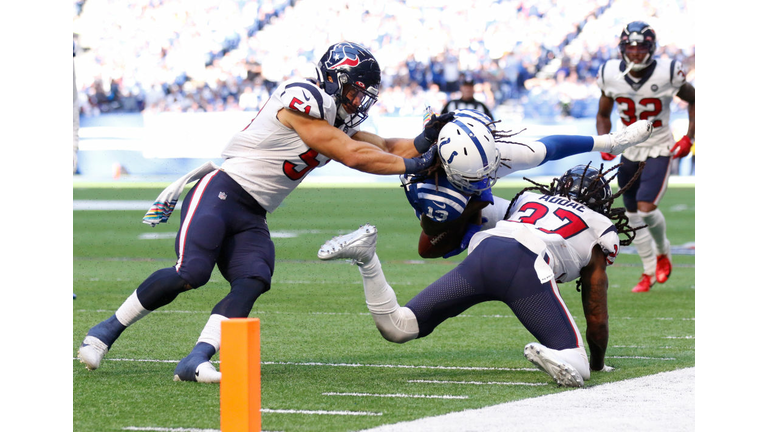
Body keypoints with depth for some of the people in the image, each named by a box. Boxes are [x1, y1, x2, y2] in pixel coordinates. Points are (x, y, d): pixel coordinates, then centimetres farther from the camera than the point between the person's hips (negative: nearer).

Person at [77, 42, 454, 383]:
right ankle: (107, 330, -6)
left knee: (253, 281, -16)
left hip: (251, 217, 9)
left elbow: (382, 148, 16)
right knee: (191, 272, -22)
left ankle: (195, 362, -25)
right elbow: (352, 156, -15)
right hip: (219, 193, -9)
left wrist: (425, 140, -2)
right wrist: (409, 164, -10)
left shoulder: (336, 120, 17)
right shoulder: (301, 99, -13)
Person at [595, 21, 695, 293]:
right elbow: (603, 114, 8)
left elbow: (694, 99, 0)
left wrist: (689, 138, -7)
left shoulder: (667, 74, -18)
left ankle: (663, 252, 12)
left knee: (646, 207, -19)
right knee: (634, 216, 9)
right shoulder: (610, 75, -9)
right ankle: (649, 271, 26)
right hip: (629, 152, 4)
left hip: (659, 151, -4)